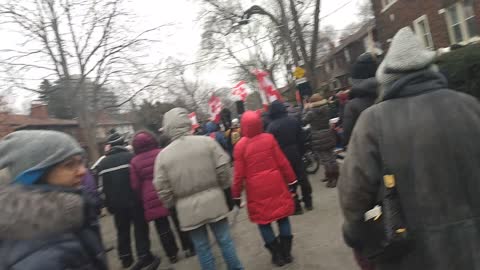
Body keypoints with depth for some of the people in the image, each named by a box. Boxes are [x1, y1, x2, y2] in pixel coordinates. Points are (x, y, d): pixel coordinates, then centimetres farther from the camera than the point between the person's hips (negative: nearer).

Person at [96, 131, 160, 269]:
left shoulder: (102, 163, 5)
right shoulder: (130, 156, -10)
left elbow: (102, 187, 6)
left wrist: (108, 204, 11)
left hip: (116, 203, 4)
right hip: (134, 200, -4)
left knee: (122, 231, 18)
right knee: (140, 228, 6)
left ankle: (125, 258, 27)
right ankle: (144, 256, 7)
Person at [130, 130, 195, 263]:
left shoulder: (134, 162, -3)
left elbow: (135, 185, 0)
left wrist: (144, 198, 13)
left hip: (152, 200, 0)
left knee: (162, 228, 11)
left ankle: (172, 254, 20)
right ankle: (188, 248, 21)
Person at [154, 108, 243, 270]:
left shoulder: (163, 155, -6)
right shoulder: (206, 141, -8)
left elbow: (162, 189, -4)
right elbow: (223, 168, -7)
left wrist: (172, 205, 13)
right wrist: (222, 188, 11)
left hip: (188, 208, 0)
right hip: (214, 200, 0)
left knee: (202, 248, 14)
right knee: (224, 240, 15)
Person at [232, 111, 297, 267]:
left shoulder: (240, 146, -10)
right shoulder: (269, 138, -6)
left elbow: (239, 173, -6)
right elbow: (282, 162, -2)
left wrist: (236, 194, 5)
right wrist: (292, 180, 9)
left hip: (257, 189, -1)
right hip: (275, 184, 2)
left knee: (263, 221, 13)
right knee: (282, 216, 15)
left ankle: (277, 255, 20)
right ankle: (286, 252, 21)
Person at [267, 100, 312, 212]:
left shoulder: (272, 126, -15)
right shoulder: (294, 121, 0)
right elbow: (301, 139, 4)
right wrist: (300, 152, 13)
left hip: (282, 157, -4)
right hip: (296, 154, 4)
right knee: (302, 178, 14)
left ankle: (296, 206, 11)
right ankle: (308, 202, 24)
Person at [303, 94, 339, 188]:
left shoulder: (311, 112, -13)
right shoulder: (326, 108, 3)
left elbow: (304, 121, -3)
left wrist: (306, 110, 4)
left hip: (319, 139, -6)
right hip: (329, 136, 6)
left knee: (325, 159, 0)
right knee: (332, 157, 15)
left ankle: (331, 179, 6)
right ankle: (335, 176, 25)